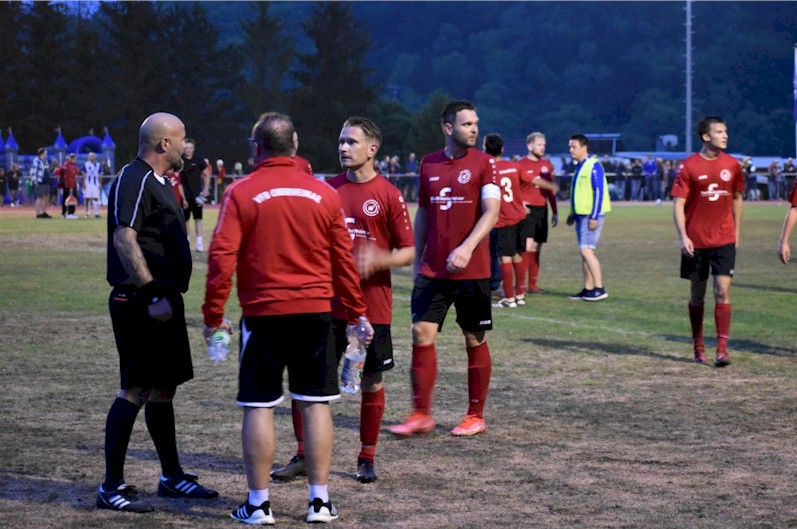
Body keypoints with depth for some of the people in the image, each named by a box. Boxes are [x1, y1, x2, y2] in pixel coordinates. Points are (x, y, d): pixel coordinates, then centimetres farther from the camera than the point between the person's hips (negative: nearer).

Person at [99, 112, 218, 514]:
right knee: (135, 391, -9)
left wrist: (169, 294, 18)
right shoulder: (133, 179, -14)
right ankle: (112, 488, -4)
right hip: (141, 303, -10)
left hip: (164, 300, 10)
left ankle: (172, 476, 26)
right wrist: (152, 295, -25)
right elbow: (124, 239, -23)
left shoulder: (158, 182, 18)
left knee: (164, 389, 16)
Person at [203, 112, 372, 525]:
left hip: (263, 313, -2)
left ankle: (258, 503, 7)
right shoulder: (324, 194, 3)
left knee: (259, 406, 4)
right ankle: (320, 500, 10)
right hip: (315, 311, 2)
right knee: (316, 404, 8)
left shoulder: (240, 194, -5)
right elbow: (343, 258, 6)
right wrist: (356, 313, 15)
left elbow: (222, 257, -10)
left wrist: (213, 315, -2)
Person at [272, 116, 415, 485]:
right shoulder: (327, 190, 6)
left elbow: (408, 251, -3)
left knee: (371, 382, 6)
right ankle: (304, 455, 10)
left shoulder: (389, 195, -4)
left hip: (371, 306, -3)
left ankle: (367, 459, 18)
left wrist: (379, 260, -20)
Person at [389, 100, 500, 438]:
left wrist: (467, 248, -28)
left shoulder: (484, 163, -5)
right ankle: (421, 414, 5)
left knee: (475, 340, 5)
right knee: (421, 334, -2)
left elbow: (491, 211, -14)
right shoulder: (429, 164, 8)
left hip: (472, 270, -3)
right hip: (432, 270, 3)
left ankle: (475, 416, 15)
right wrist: (417, 260, 12)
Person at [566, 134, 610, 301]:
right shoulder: (579, 167, 14)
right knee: (585, 252, 9)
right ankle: (588, 289, 12)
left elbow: (599, 192, -18)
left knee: (586, 250, -14)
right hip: (581, 215, 9)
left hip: (591, 216, -9)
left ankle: (599, 289, -11)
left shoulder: (593, 166, -14)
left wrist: (594, 217, -21)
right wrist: (573, 214, 22)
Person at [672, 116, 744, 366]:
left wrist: (736, 232, 13)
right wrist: (683, 236, -15)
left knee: (722, 290, -10)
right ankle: (698, 346, 23)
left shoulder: (732, 165, 3)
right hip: (696, 241, -1)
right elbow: (678, 204, -6)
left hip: (724, 240, 1)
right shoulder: (688, 166, -6)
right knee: (697, 294, 9)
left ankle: (722, 348, -10)